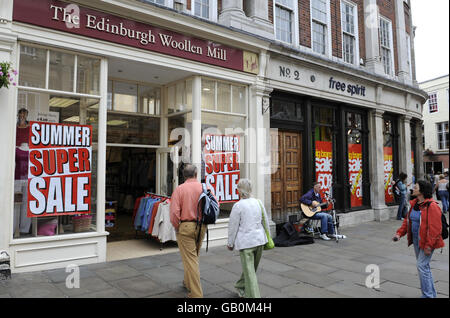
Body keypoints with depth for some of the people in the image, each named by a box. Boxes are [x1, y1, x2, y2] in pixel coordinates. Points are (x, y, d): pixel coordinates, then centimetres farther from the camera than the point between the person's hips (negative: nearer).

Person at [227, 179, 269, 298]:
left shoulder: (238, 206, -12)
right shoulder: (258, 202, 3)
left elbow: (233, 227, -7)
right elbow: (266, 222, 11)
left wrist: (230, 243, 5)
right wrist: (266, 237, 24)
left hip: (245, 241, -6)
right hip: (259, 239, 6)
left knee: (249, 270, 0)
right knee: (252, 267, 21)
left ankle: (254, 295, 0)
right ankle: (241, 286, 41)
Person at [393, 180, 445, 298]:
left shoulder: (432, 206, -20)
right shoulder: (414, 204, 8)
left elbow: (435, 228, -22)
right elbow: (407, 220, 12)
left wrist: (429, 245, -23)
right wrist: (399, 233, 1)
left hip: (427, 242, -9)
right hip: (416, 240, 9)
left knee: (422, 266, -8)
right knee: (423, 266, 17)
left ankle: (428, 295, 6)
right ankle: (431, 293, 33)